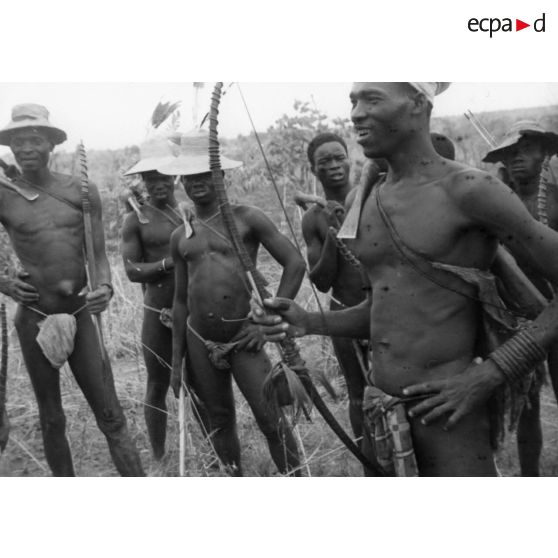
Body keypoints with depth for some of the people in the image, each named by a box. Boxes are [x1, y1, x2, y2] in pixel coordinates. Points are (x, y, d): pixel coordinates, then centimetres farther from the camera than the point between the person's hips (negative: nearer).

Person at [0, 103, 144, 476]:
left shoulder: (82, 191, 1)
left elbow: (99, 254, 2)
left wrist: (105, 286, -17)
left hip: (81, 315, 0)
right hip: (34, 319, 0)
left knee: (112, 419, 0)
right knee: (52, 420, 12)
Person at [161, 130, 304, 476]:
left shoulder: (247, 219, -3)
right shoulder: (180, 237, 10)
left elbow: (295, 264, -6)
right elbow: (181, 300, 15)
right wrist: (177, 361, 13)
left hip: (243, 339, -4)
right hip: (199, 342, 5)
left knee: (271, 420, -6)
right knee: (219, 421, 13)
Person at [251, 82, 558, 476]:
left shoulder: (466, 190, -13)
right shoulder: (372, 203, 8)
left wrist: (490, 374, -17)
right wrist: (309, 323, 3)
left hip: (449, 409, -6)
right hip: (384, 412, 7)